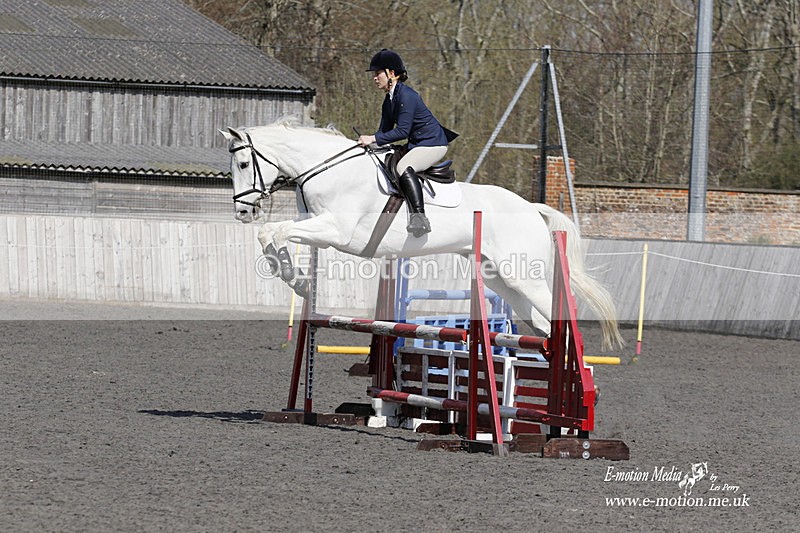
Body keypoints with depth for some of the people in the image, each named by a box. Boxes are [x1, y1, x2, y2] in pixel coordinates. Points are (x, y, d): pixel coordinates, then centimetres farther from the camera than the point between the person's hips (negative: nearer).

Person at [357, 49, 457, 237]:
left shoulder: (406, 95, -20)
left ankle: (420, 219, -40)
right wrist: (368, 141, -3)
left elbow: (402, 130, -25)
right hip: (417, 144, 11)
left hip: (433, 144, -11)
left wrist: (374, 139, -24)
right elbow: (385, 130, 15)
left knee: (403, 167, -33)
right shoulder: (389, 100, 10)